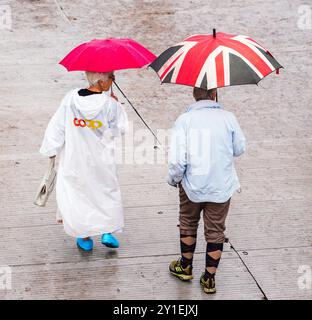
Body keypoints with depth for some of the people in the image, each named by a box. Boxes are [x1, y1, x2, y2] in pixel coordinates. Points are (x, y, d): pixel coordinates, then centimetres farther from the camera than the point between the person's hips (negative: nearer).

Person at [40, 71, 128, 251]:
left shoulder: (71, 98, -12)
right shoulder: (110, 105, -19)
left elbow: (57, 126, -7)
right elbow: (121, 128, -4)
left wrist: (52, 149, 6)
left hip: (74, 159, 2)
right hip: (101, 161, -1)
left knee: (76, 193, 17)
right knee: (108, 192, 21)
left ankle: (85, 238, 26)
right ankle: (108, 232, 18)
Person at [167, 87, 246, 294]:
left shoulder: (185, 119, -13)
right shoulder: (228, 118, -9)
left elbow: (177, 160, -16)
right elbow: (240, 149, 4)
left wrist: (174, 179, 2)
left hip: (192, 185, 0)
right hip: (221, 187, 1)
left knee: (188, 225, 22)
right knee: (216, 231, 14)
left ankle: (185, 268, 38)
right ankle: (209, 279, 22)